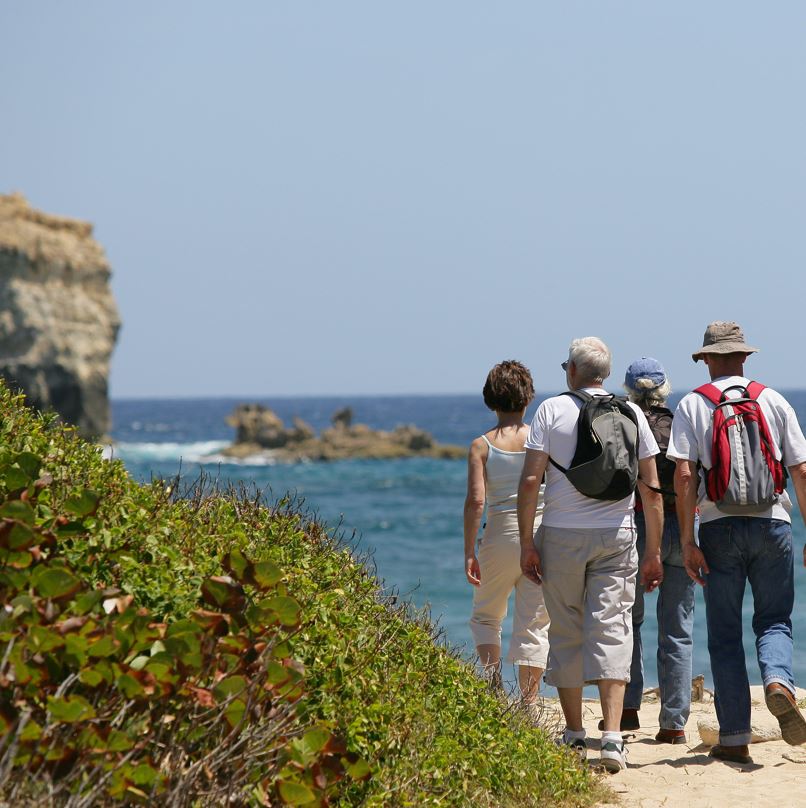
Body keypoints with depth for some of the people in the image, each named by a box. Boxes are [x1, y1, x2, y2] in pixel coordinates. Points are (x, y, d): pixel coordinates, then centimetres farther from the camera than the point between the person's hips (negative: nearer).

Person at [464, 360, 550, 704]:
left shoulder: (481, 446, -3)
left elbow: (475, 501, -10)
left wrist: (469, 552, -5)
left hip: (499, 538, -1)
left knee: (485, 616, 19)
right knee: (533, 625, 6)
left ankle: (494, 682, 0)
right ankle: (528, 705, 4)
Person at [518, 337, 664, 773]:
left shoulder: (552, 409, -1)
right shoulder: (631, 413, 5)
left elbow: (530, 480, -7)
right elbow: (652, 489, 4)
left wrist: (527, 542, -2)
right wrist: (653, 552, 10)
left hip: (561, 536, -1)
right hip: (616, 537, 1)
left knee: (566, 634, 10)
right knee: (611, 630, -2)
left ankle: (574, 734, 18)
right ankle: (612, 735, -15)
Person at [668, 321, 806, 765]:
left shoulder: (693, 405, 3)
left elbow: (684, 476, -7)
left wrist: (688, 541, -5)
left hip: (719, 526, -1)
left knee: (724, 634, 6)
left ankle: (734, 739, 5)